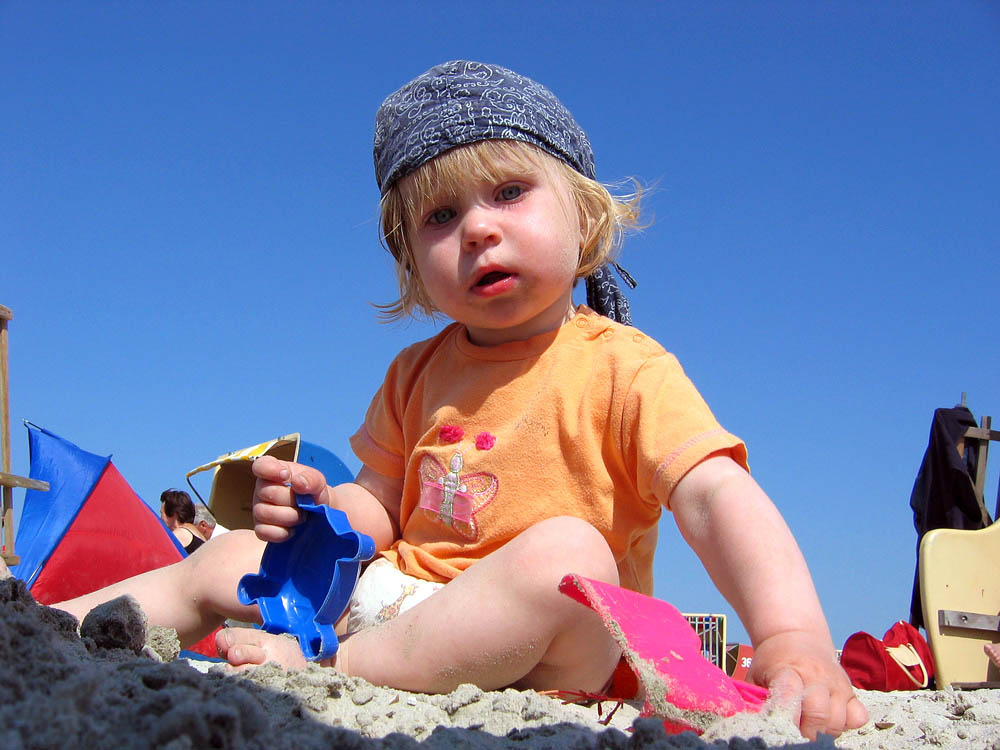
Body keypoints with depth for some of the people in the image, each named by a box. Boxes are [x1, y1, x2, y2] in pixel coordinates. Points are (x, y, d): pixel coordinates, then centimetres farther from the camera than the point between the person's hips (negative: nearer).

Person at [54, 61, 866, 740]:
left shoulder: (621, 368, -9)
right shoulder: (418, 374, 13)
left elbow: (719, 497, -21)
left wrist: (793, 638, -37)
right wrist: (323, 511, -6)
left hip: (545, 661, -6)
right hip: (388, 595, 7)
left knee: (567, 552, -36)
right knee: (218, 563, 11)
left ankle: (331, 667, -30)